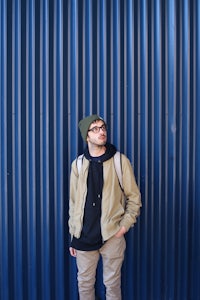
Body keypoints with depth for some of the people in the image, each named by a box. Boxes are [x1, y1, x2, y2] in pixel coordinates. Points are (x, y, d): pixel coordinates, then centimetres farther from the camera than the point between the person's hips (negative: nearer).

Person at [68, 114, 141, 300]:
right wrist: (73, 237, 9)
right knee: (85, 284, 13)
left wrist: (124, 225, -8)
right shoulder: (78, 164, 4)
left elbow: (134, 197, 2)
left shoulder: (120, 161, -3)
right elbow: (73, 202, 9)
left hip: (112, 235, -2)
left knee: (112, 284, 10)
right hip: (84, 236, 2)